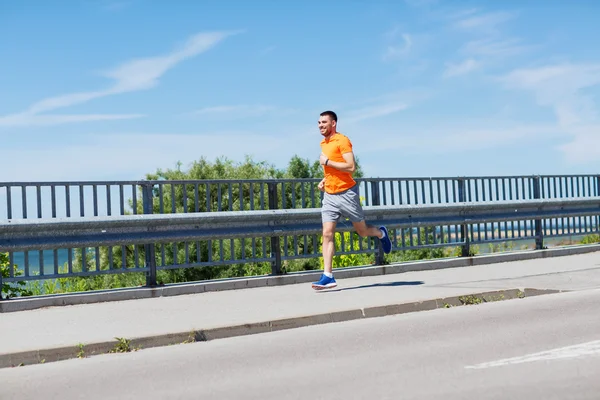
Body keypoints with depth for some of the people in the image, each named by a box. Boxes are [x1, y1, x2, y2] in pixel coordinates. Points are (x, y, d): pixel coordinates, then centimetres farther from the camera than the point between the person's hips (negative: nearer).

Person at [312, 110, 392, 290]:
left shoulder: (342, 140, -11)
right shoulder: (324, 144, 13)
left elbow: (351, 167, -21)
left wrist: (327, 162, -17)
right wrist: (325, 179, 12)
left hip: (346, 193, -6)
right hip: (329, 195, 6)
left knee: (362, 231, 8)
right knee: (327, 234, -6)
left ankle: (381, 233, 43)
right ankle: (328, 276, -9)